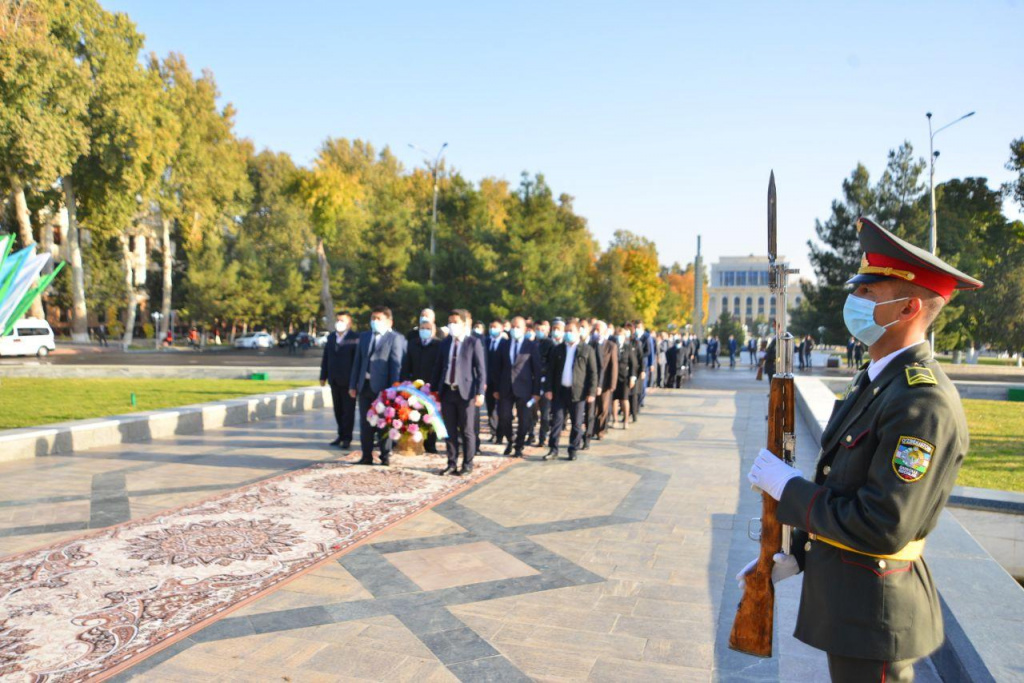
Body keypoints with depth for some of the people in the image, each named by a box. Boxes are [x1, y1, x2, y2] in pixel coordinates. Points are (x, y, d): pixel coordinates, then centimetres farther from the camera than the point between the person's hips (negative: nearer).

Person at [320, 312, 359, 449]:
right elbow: (325, 358, 13)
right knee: (338, 410, 12)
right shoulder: (330, 337, 11)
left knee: (348, 410, 2)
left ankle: (347, 437, 10)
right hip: (334, 380, 6)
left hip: (348, 381, -6)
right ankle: (341, 435, 22)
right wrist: (323, 376, 10)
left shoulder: (355, 338, -9)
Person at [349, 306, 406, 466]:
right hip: (365, 386, 6)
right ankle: (367, 456, 17)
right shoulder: (364, 337, 15)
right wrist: (353, 385, 9)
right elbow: (357, 362, 15)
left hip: (382, 387, -6)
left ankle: (385, 456, 13)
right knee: (365, 423, 9)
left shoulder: (395, 338, -4)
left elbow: (396, 365, -9)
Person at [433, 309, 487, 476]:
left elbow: (481, 368, -7)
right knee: (450, 431, 9)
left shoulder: (474, 342, -3)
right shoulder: (445, 343, 12)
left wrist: (480, 392, -14)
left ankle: (467, 465, 14)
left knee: (467, 431, 4)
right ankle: (452, 464, 18)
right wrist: (434, 389, 10)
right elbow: (439, 368, 14)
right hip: (447, 391, 5)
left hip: (466, 392, -5)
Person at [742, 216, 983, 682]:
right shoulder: (876, 381, 6)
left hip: (874, 611, -9)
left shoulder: (924, 402, -25)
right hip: (843, 591, 9)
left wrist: (787, 486, -18)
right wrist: (798, 554, 12)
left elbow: (882, 528, -28)